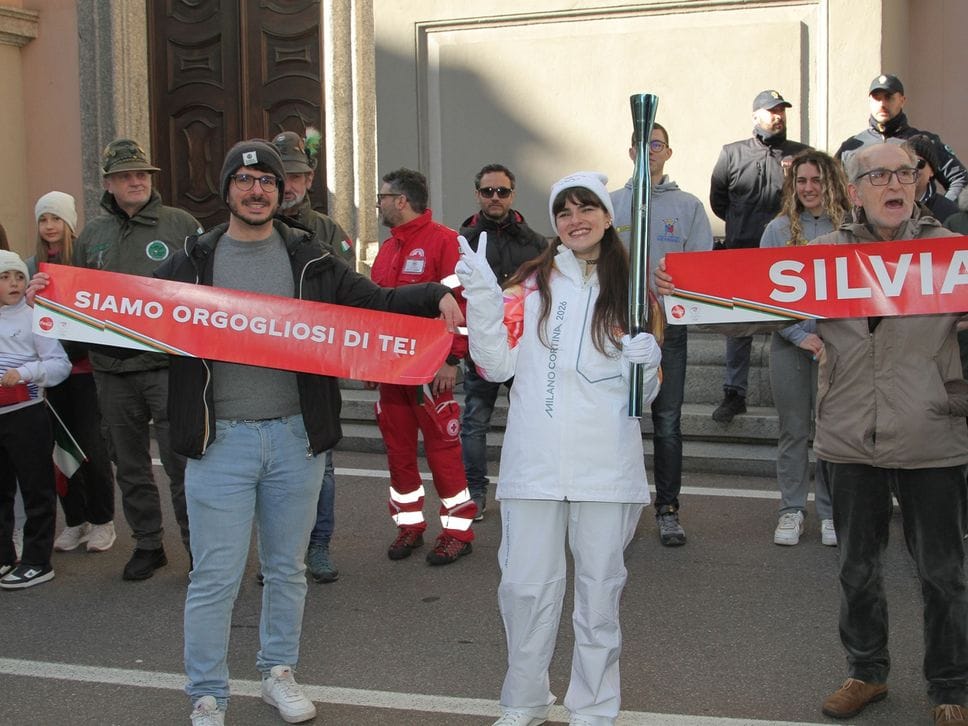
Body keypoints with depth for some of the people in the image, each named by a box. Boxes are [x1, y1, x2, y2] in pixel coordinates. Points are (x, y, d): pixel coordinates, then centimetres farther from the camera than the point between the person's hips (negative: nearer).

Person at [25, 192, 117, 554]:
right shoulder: (33, 265, 8)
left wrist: (70, 348, -14)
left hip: (85, 367, -4)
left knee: (91, 446, -1)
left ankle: (102, 520, 14)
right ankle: (75, 521, 19)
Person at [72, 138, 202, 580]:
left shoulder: (181, 225, 0)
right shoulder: (91, 236, 12)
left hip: (168, 365, -4)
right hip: (111, 369, 5)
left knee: (182, 461, -4)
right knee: (130, 464, 13)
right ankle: (147, 544, 27)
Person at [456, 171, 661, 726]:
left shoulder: (633, 289, 6)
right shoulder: (531, 284, 5)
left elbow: (645, 393, 9)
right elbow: (496, 365, 0)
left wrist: (647, 363, -13)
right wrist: (482, 297, -11)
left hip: (607, 468, 0)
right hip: (535, 464, 0)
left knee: (600, 591, 9)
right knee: (526, 588, 5)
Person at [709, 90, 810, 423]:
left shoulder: (802, 155, 8)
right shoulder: (732, 154, 8)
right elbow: (718, 199, 13)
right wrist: (741, 225, 11)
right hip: (741, 254, 1)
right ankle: (734, 393, 11)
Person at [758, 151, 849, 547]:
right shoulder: (779, 229, 3)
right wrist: (800, 335, -11)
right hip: (790, 342, 1)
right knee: (793, 429, 7)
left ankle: (831, 512, 16)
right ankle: (791, 510, 18)